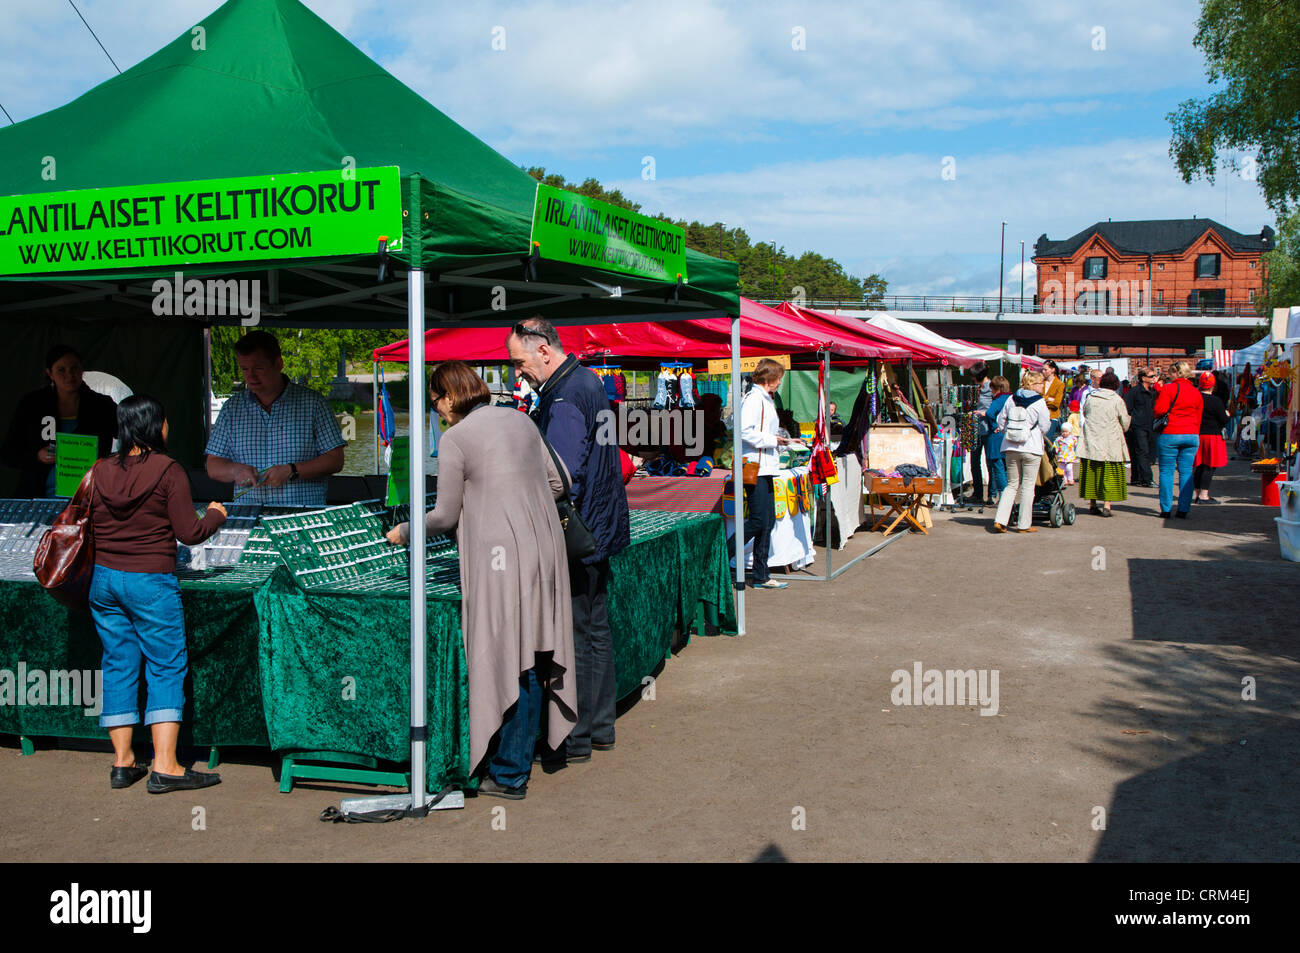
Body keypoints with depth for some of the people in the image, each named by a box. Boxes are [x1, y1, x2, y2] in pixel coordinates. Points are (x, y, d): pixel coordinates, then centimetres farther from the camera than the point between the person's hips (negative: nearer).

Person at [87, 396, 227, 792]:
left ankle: (122, 761, 16)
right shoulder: (168, 470, -11)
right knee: (167, 667, 0)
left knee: (118, 665, 12)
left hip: (104, 579, 6)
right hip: (151, 581, -5)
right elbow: (189, 533, -10)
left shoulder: (99, 472, 4)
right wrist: (216, 514, 9)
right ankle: (164, 767, -4)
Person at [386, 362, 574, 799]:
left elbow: (445, 516, -1)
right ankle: (519, 758, 21)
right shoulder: (519, 420, 12)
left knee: (506, 661, 0)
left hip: (501, 558, -7)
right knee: (533, 656, 11)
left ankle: (509, 774, 8)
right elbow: (555, 483, 16)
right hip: (543, 547, 7)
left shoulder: (454, 439, -6)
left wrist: (404, 532, 15)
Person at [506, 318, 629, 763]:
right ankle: (599, 726, 25)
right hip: (599, 530, 10)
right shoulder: (587, 381, 12)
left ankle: (574, 739, 6)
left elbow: (563, 480, -25)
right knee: (596, 629, 15)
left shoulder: (564, 399, -19)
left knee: (571, 638, -2)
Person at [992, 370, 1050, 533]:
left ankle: (1000, 520, 0)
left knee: (1012, 484, 12)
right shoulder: (1039, 402, -7)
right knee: (1028, 486, 4)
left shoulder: (1012, 399, 6)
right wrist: (1040, 435, 19)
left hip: (1010, 448, 5)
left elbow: (1000, 420, 10)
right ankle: (1024, 524, 7)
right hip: (1031, 448, -5)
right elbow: (1045, 427, -2)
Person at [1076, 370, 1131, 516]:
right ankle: (1107, 505, -5)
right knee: (1109, 474, 1)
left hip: (1090, 442, 3)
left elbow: (1084, 413, 15)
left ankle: (1093, 505, 15)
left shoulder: (1090, 397, 2)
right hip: (1110, 443, -3)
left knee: (1091, 473, 10)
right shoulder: (1117, 400, -7)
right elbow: (1125, 424, 2)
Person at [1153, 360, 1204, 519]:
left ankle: (1166, 509, 1)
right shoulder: (1196, 393, 10)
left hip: (1169, 434, -4)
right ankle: (1184, 509, 5)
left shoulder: (1168, 389, -7)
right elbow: (1198, 418, 13)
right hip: (1192, 435, 4)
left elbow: (1159, 410, -14)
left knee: (1166, 471, 2)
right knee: (1186, 472, 6)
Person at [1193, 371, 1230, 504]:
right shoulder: (1216, 401, -12)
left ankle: (1198, 493, 15)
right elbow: (1224, 420, -9)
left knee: (1198, 467, 11)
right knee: (1210, 467, -3)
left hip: (1197, 436, 5)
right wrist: (1227, 414, 11)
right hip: (1213, 436, -5)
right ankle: (1204, 495, -6)